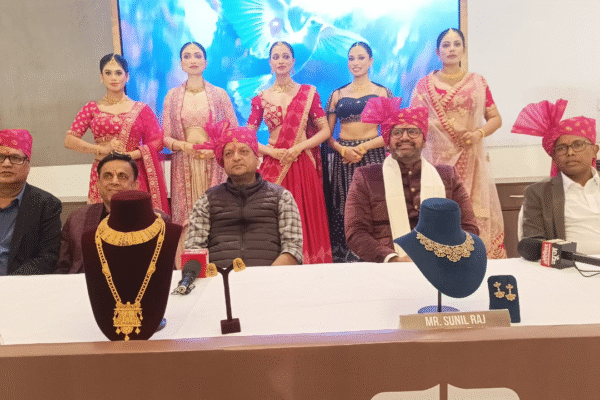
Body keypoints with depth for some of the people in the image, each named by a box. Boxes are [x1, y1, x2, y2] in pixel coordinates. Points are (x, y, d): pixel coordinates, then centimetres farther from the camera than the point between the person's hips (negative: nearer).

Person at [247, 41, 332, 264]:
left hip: (303, 166, -1)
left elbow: (325, 131, 2)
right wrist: (271, 151, -9)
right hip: (273, 166, 1)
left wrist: (298, 147, -11)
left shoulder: (308, 93, 6)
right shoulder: (261, 98, 9)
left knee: (306, 220, -1)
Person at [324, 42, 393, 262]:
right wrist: (343, 150, -10)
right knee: (343, 211, -1)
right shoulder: (337, 94, 13)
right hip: (342, 159, 2)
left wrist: (363, 147, -10)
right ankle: (343, 257, 8)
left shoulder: (383, 93, 9)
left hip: (373, 155, -1)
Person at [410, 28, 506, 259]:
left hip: (470, 160, 1)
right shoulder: (424, 85, 9)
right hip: (437, 158, -1)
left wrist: (479, 133, -7)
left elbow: (495, 118, 12)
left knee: (474, 214, -3)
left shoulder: (477, 82, 11)